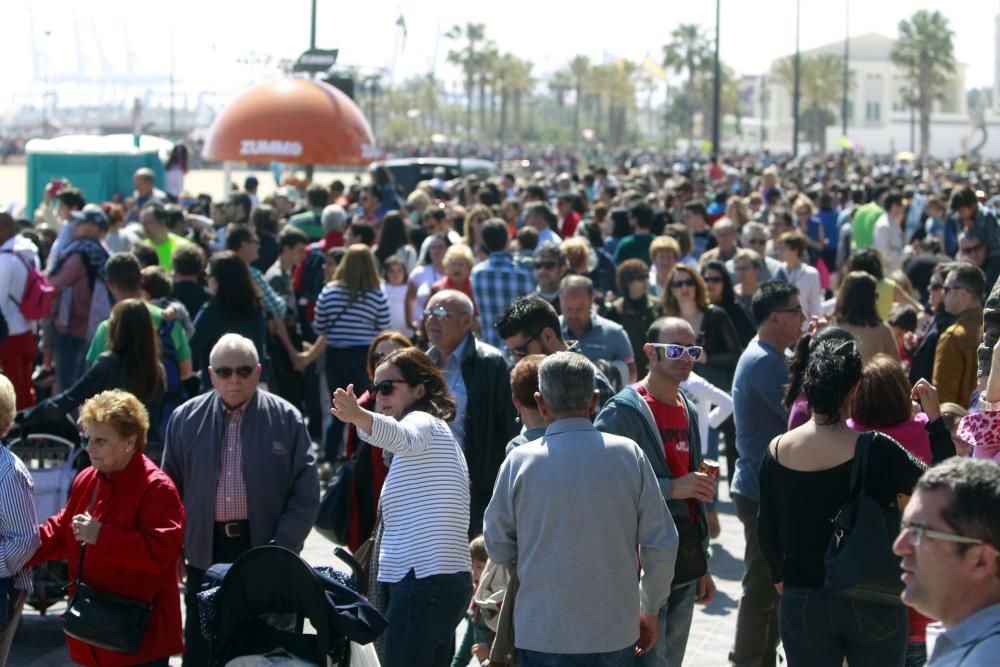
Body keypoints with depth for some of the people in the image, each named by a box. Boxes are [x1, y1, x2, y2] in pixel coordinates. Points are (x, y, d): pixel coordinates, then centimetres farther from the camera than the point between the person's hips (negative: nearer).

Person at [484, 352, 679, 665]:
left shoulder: (519, 462, -7)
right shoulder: (629, 455, -4)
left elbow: (498, 547, 4)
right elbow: (661, 545, 0)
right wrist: (650, 612, 15)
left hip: (544, 633, -1)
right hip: (616, 631, 2)